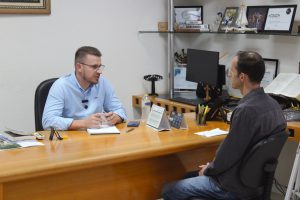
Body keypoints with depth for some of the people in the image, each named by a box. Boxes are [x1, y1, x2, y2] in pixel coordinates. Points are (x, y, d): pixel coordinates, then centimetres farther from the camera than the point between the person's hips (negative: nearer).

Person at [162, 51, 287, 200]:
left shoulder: (246, 110, -29)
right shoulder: (272, 104, 1)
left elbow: (228, 154, -23)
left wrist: (208, 169, -2)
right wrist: (212, 166, 11)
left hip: (234, 187, -9)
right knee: (190, 176, 28)